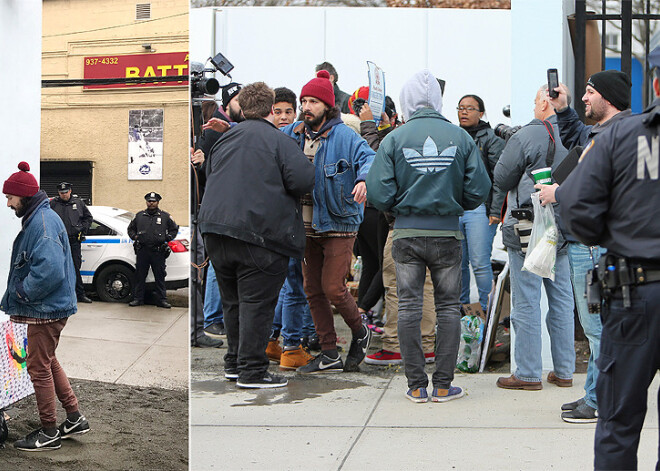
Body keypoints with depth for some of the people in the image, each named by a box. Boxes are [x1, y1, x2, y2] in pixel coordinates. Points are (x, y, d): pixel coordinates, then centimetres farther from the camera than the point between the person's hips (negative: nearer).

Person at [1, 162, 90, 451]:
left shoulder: (42, 222, -21)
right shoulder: (37, 218, 12)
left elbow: (49, 270, -32)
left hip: (46, 309, -10)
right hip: (48, 306, 10)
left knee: (39, 367, -1)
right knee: (47, 362, 20)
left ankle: (49, 433, 10)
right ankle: (75, 418, 27)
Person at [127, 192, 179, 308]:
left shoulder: (165, 216, 7)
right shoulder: (140, 215, 13)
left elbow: (174, 229, 14)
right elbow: (131, 228, 24)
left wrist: (167, 238, 0)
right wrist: (134, 237, 6)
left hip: (158, 252, -2)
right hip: (142, 251, 2)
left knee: (160, 277, 0)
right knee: (140, 276, 5)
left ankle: (162, 300, 5)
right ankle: (138, 298, 13)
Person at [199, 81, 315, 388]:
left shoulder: (224, 139, 14)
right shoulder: (278, 140, -7)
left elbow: (209, 176, 23)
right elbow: (304, 179, -14)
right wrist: (284, 190, 5)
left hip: (216, 233, 7)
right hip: (260, 232, -6)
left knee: (233, 301, 18)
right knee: (257, 302, -2)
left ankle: (234, 363, 26)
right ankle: (252, 371, -1)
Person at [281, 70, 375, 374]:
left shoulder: (344, 136, -12)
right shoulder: (293, 134, 7)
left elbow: (369, 158, -25)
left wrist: (363, 180, -45)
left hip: (338, 226, -6)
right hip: (308, 226, 6)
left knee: (333, 289, -10)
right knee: (313, 290, 8)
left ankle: (360, 334, 18)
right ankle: (329, 354, 17)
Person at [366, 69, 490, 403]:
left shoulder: (394, 139, -5)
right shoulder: (460, 137, -2)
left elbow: (378, 192, -10)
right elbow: (479, 189, -3)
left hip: (407, 234, 0)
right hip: (447, 233, 1)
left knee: (409, 307, 6)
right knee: (448, 306, 9)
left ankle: (416, 385, 9)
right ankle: (443, 385, 9)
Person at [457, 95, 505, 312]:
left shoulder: (491, 140, 1)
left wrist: (496, 211, -12)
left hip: (479, 209, -5)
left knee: (480, 263, -7)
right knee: (457, 263, 8)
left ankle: (486, 310, 1)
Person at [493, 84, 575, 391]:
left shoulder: (528, 135, -12)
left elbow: (500, 180, -6)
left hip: (527, 229, -5)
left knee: (526, 303, 0)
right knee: (562, 300, 12)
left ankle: (528, 374, 4)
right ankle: (563, 371, 18)